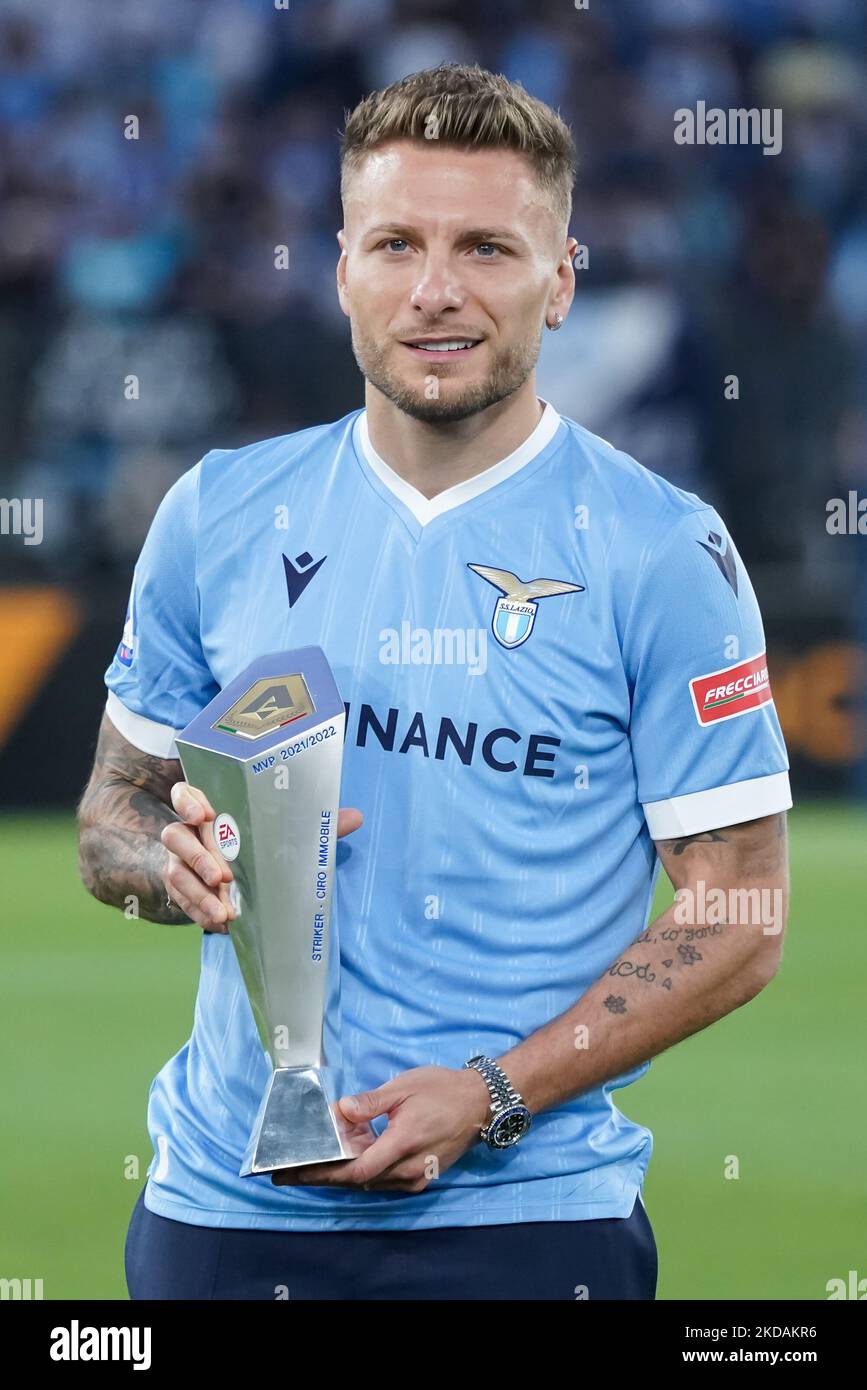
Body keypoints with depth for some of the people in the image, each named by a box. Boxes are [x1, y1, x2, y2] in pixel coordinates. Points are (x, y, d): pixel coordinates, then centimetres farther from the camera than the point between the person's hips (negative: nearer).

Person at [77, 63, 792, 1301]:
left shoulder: (663, 551, -5)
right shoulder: (220, 514, 5)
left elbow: (737, 921, -6)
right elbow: (112, 810, 14)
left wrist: (491, 1099, -17)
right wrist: (179, 862, -9)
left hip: (526, 1214, -3)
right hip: (225, 1201, 3)